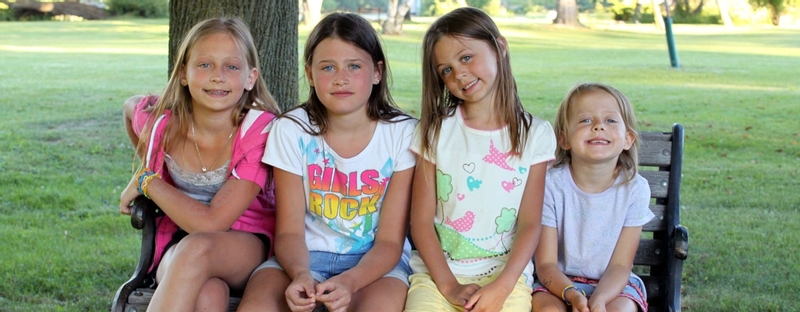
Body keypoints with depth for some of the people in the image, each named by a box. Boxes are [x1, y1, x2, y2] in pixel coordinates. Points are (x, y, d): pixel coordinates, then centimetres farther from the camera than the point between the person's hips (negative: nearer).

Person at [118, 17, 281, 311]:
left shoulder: (260, 130, -19)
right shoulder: (160, 122, -8)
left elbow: (210, 223, -24)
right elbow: (130, 106, 20)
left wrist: (146, 181, -13)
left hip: (248, 246, -2)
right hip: (178, 243, 2)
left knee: (197, 247, -39)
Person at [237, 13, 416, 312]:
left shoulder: (402, 133, -9)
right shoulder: (291, 130, -5)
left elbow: (390, 241, -9)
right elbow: (290, 231, -5)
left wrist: (350, 281, -28)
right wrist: (300, 274, -28)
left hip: (374, 260, -1)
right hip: (305, 256, 1)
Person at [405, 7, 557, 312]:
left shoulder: (535, 134, 3)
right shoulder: (437, 130, 4)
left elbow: (530, 224, 0)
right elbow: (421, 220, 1)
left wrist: (502, 287, -13)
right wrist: (448, 286, -10)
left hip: (505, 273, 0)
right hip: (438, 272, 0)